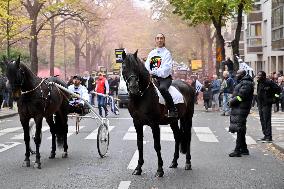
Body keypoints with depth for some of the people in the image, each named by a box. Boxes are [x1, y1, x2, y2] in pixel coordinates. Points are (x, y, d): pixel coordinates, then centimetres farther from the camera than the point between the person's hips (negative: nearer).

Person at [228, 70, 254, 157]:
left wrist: (232, 101, -12)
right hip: (237, 109, 11)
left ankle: (237, 150, -8)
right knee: (240, 130, 14)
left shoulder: (246, 84, -14)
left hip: (241, 110, -11)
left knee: (240, 130, -9)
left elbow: (241, 96, -22)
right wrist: (232, 101, 5)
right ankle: (244, 149, 21)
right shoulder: (242, 82, 20)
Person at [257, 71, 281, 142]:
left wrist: (275, 98, -12)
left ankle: (269, 137, -4)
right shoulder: (259, 83, 11)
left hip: (267, 104, -9)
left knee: (267, 121, -7)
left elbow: (278, 89, -15)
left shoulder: (269, 82, -14)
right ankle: (265, 135, 21)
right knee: (262, 120, 12)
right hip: (260, 104, 9)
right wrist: (258, 103, 15)